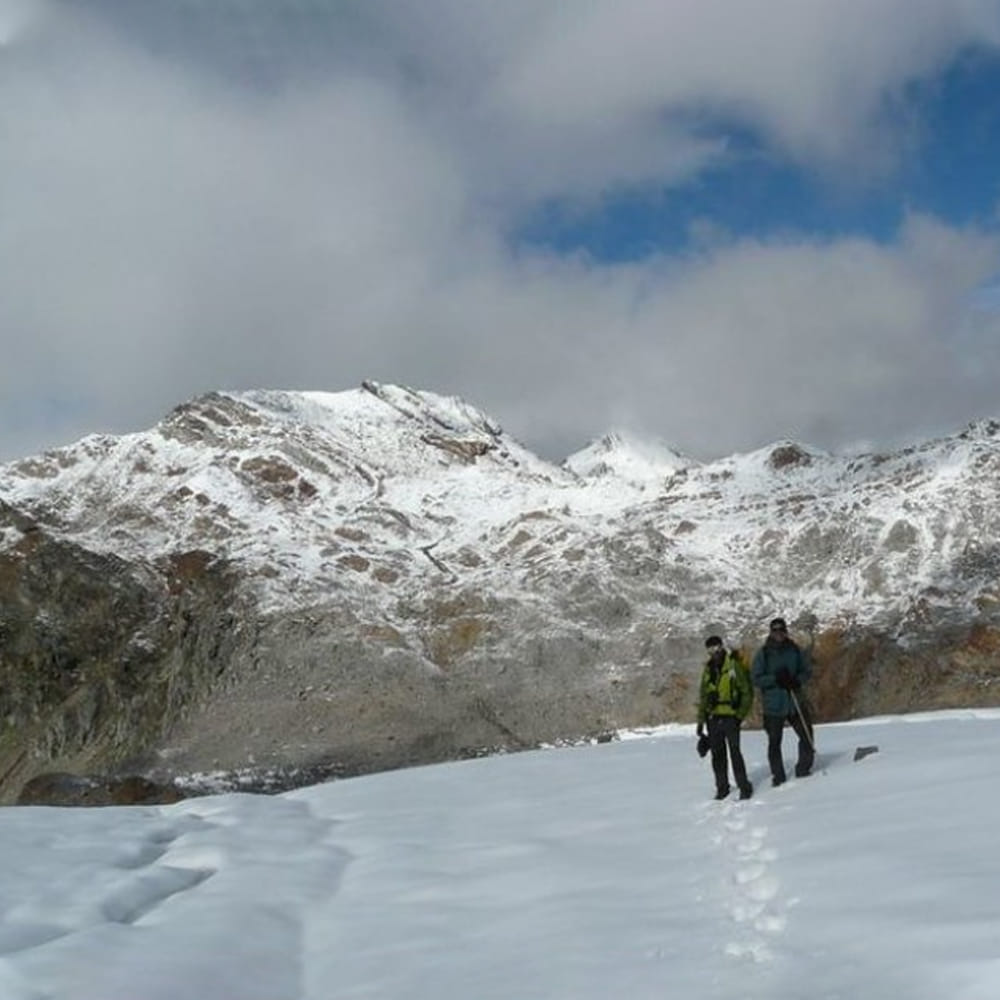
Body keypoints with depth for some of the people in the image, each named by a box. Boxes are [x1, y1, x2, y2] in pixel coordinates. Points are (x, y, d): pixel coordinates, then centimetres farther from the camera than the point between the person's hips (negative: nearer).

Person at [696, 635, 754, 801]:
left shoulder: (734, 666, -3)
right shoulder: (708, 670, 13)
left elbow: (747, 692, -2)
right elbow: (703, 696, 18)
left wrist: (740, 715, -7)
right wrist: (701, 720, 13)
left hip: (730, 717, -5)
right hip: (713, 717, 5)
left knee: (735, 752, -10)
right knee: (717, 754, 8)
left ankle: (744, 787, -3)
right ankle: (722, 788, 17)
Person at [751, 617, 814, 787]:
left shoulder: (795, 650, 3)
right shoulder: (763, 653, -3)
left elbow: (807, 670, 7)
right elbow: (756, 677, -5)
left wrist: (796, 680, -13)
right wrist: (775, 679, -20)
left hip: (795, 702, 2)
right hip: (773, 704, -2)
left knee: (807, 736, 0)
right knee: (774, 742, 5)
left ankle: (803, 771, 17)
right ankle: (778, 777, 15)